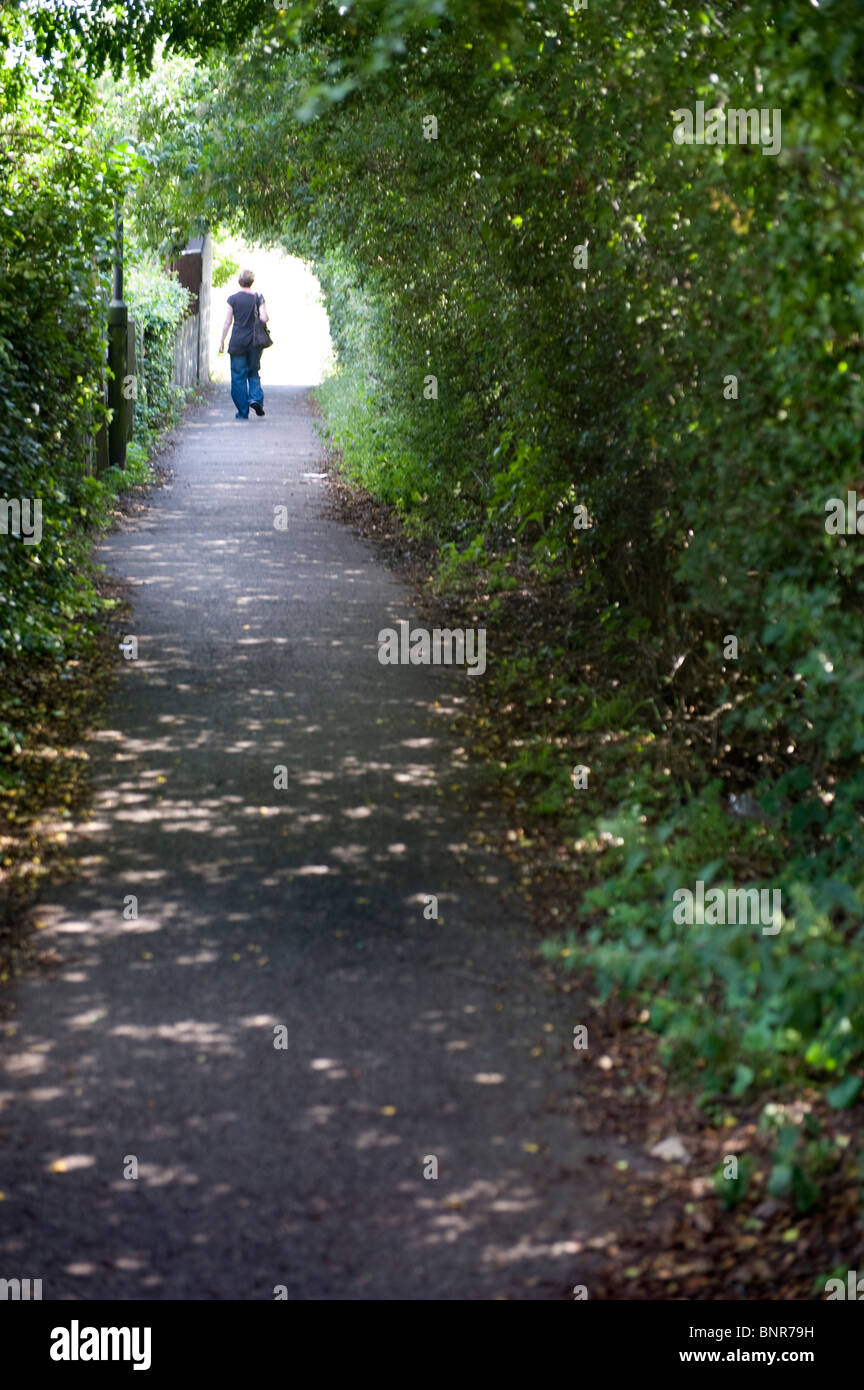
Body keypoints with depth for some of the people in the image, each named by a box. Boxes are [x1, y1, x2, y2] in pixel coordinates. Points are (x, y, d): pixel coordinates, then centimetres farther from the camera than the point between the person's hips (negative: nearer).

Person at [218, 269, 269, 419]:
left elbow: (227, 322, -3)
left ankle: (243, 412, 4)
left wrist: (222, 342, 5)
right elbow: (264, 318, -10)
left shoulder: (233, 299, -3)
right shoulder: (258, 298, -1)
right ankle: (256, 398, -9)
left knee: (238, 377, 5)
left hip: (237, 342, -2)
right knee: (253, 373, 17)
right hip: (255, 342, 2)